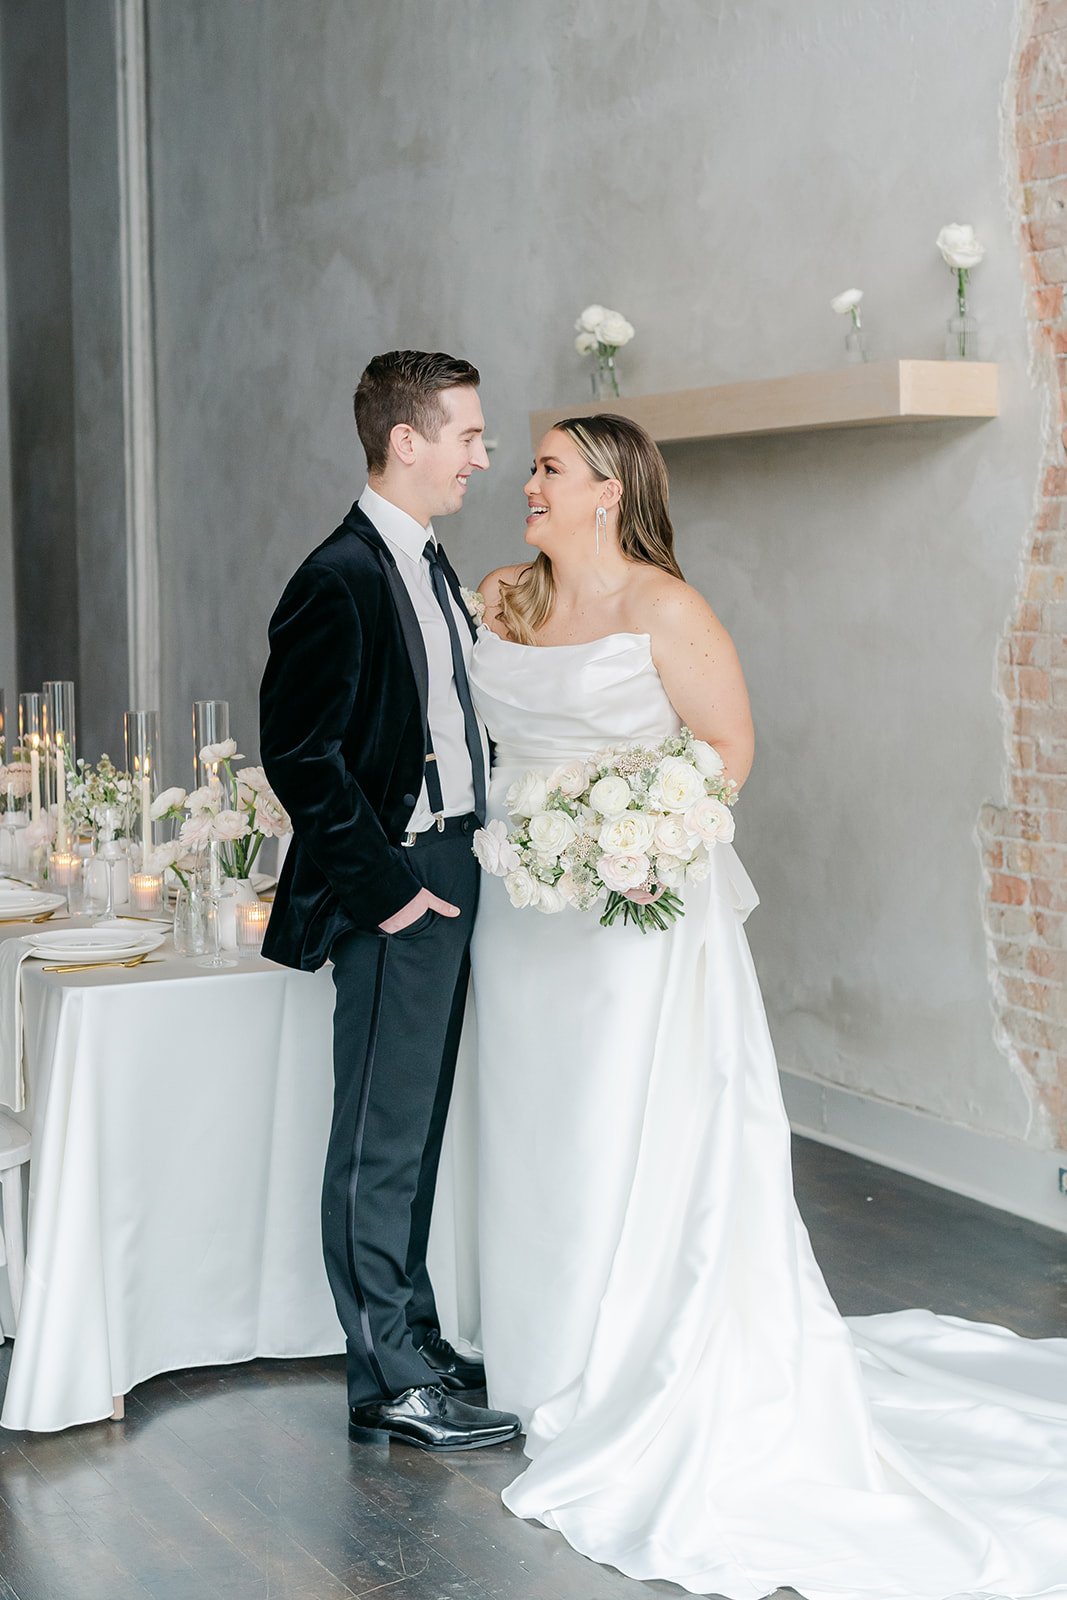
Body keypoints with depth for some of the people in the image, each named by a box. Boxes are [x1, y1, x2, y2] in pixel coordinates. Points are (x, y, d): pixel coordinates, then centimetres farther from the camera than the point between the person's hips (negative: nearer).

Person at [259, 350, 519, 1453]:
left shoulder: (427, 564, 13)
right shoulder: (342, 578, -16)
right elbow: (301, 754, -20)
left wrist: (478, 848, 12)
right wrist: (386, 885, -17)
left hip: (453, 880, 9)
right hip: (397, 894, -9)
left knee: (416, 1131, 17)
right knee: (382, 1142, 0)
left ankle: (414, 1338, 30)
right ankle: (391, 1387, 8)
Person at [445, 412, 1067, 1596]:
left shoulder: (663, 608, -9)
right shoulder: (499, 598, 9)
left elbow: (728, 747, -8)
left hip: (635, 908, -6)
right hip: (522, 911, 6)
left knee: (637, 1143, -2)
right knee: (534, 1132, 11)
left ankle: (655, 1395, 10)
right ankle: (550, 1363, 25)